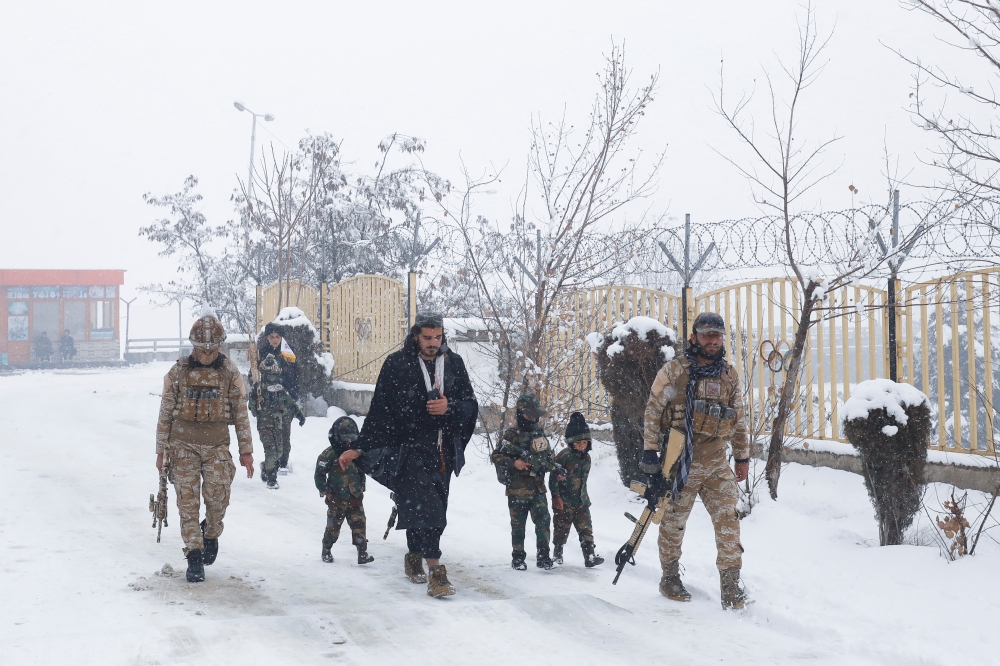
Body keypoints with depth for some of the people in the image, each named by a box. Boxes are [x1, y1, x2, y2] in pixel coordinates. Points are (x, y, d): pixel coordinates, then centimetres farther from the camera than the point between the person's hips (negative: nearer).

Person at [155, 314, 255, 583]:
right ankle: (194, 556, 2)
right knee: (188, 501, -4)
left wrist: (246, 450, 4)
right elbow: (165, 412, 7)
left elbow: (241, 412, 6)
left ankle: (211, 533, 19)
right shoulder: (178, 372, 1)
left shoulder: (230, 373, 1)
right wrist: (161, 449, 6)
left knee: (217, 495, -12)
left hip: (217, 446, 0)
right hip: (184, 445, 0)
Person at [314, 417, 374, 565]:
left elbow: (361, 472, 20)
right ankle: (326, 551, 25)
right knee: (333, 526, 7)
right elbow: (319, 474, -8)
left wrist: (361, 489, 14)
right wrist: (325, 491, -9)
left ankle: (362, 553, -1)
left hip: (355, 499, 4)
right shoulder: (329, 454, -11)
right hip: (337, 500, -4)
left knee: (359, 525, -2)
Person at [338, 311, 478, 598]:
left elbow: (471, 405, 10)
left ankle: (414, 557, 32)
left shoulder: (453, 363, 7)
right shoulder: (397, 364, -3)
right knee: (423, 507, -15)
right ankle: (436, 572, -18)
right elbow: (379, 411, 0)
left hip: (443, 452, 4)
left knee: (433, 508, 10)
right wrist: (360, 448, -1)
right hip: (409, 449, -4)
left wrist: (449, 408, -11)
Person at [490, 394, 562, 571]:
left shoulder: (540, 434, 9)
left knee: (543, 521, -6)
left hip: (538, 488, 4)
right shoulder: (511, 436, -7)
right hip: (517, 490, -4)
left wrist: (555, 468, 2)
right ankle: (518, 558, 16)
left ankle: (543, 556, 1)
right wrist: (514, 464, -19)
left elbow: (547, 457, 21)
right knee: (518, 525, 6)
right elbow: (495, 457, -8)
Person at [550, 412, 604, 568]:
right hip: (564, 501, -6)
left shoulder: (586, 458, 8)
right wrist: (556, 496, -16)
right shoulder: (564, 456, -14)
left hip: (581, 501, 6)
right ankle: (557, 554, 22)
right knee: (562, 529, 6)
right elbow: (554, 477, -14)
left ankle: (590, 556, -1)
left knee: (586, 528, 0)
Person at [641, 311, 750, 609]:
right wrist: (650, 451, -6)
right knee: (674, 520, 7)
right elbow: (653, 411, -1)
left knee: (728, 519, -6)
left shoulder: (729, 376, 11)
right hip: (679, 461, -3)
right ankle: (670, 578, 23)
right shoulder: (674, 370, -2)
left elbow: (739, 419, 19)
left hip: (717, 463, 3)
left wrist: (742, 456, 17)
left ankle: (731, 584, -1)